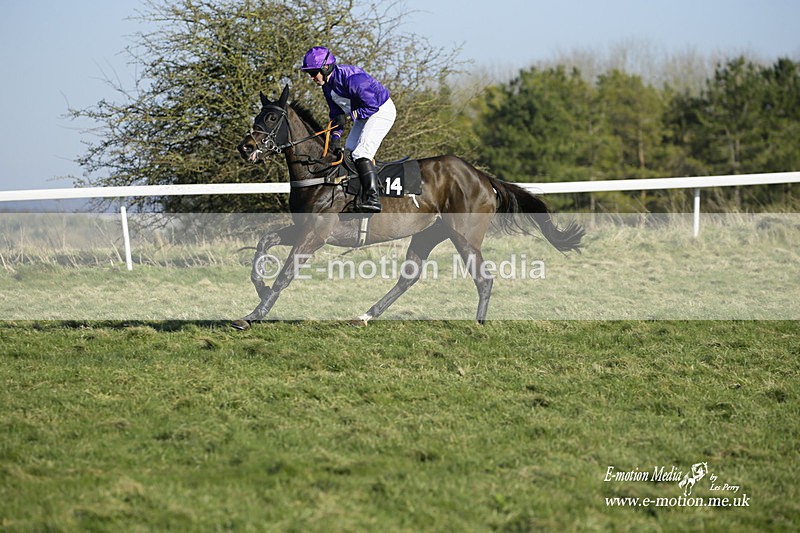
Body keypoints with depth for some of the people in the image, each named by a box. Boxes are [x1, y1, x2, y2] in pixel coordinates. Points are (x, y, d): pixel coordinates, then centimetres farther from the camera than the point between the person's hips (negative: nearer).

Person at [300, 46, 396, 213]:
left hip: (382, 111, -10)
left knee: (361, 153, -21)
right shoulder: (327, 85, -2)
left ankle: (373, 198, -26)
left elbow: (372, 106, -27)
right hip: (362, 115, 10)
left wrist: (348, 115, -25)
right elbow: (336, 114, 5)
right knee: (348, 151, 10)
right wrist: (335, 137, -8)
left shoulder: (352, 78, -31)